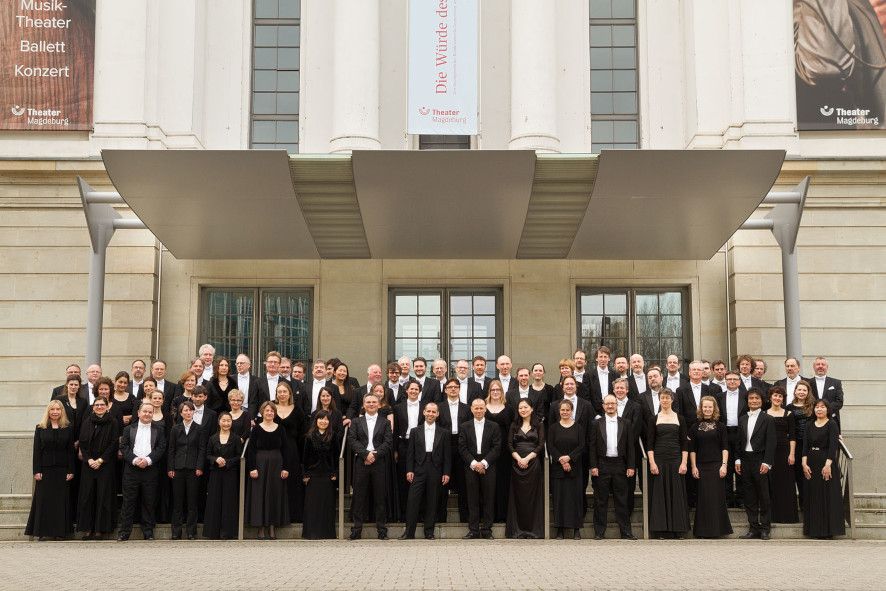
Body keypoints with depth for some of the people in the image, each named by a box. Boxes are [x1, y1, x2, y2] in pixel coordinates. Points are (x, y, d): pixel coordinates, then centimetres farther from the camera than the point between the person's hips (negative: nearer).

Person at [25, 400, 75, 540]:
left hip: (62, 470, 1)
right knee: (43, 500, 0)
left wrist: (71, 471, -2)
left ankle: (60, 531, 7)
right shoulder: (40, 429, 4)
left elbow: (71, 451, 4)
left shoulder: (68, 429, 6)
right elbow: (36, 451, 1)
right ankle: (42, 531, 5)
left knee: (61, 500, 2)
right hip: (45, 470, -1)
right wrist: (37, 471, -6)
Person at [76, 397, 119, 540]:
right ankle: (88, 529, 6)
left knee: (103, 496, -2)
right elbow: (82, 443, 6)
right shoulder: (87, 422, 9)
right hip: (88, 464, 3)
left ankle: (100, 529, 2)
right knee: (87, 495, 1)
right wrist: (88, 459, -8)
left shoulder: (112, 422, 0)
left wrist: (100, 460, -11)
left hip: (105, 464, -3)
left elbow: (114, 444, -4)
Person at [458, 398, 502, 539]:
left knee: (488, 499, 0)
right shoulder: (465, 427, 9)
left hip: (488, 467, 0)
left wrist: (484, 463, -11)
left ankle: (486, 530, 7)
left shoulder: (494, 426, 7)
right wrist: (474, 463, -10)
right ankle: (473, 530, 5)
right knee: (473, 500, 1)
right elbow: (462, 448, 2)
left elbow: (497, 448, -1)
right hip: (471, 468, 0)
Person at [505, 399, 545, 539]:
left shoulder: (538, 425, 6)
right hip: (517, 464, 2)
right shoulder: (514, 425, 11)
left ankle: (534, 529, 6)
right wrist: (518, 458, -12)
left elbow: (541, 445, -3)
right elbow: (510, 445, 4)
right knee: (518, 496, 2)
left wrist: (527, 458, -13)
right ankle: (518, 530, 8)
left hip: (533, 463, -2)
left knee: (533, 496, 0)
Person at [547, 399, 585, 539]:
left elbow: (582, 446, -2)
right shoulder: (553, 427, 7)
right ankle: (560, 529, 3)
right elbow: (550, 446, 0)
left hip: (574, 466, 0)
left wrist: (569, 457, -14)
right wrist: (560, 459, -13)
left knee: (575, 496, -1)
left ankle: (576, 528, 5)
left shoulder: (579, 427, 5)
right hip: (557, 467, 1)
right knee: (559, 497, -1)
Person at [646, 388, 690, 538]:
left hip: (676, 460, 0)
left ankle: (678, 530, 5)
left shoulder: (679, 419, 7)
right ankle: (661, 529, 3)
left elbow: (684, 443, 5)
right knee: (659, 495, -1)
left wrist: (684, 463, -4)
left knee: (677, 494, 0)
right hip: (659, 460, 0)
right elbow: (650, 444, 2)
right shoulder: (654, 419, 6)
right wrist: (652, 463, -8)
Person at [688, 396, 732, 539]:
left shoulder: (720, 426, 4)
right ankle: (703, 530, 7)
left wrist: (724, 465, -9)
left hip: (716, 465, -1)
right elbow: (692, 449, 7)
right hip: (701, 466, 1)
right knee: (703, 498, 1)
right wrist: (693, 467, 0)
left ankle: (717, 529, 5)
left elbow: (725, 447, 1)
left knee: (717, 497, -2)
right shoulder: (695, 427, 7)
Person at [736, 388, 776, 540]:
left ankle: (765, 528, 8)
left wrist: (766, 463, -14)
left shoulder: (767, 419, -2)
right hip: (745, 460, 5)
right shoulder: (742, 419, 13)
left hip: (760, 460, -5)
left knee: (763, 496, 0)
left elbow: (770, 443, -7)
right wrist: (738, 460, 6)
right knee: (749, 497, 7)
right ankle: (753, 528, 12)